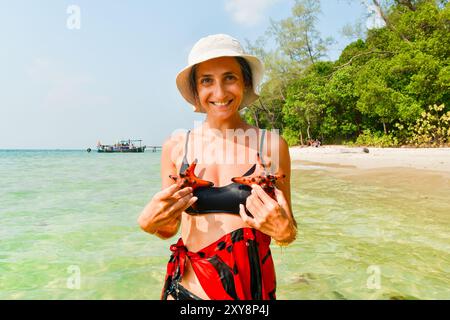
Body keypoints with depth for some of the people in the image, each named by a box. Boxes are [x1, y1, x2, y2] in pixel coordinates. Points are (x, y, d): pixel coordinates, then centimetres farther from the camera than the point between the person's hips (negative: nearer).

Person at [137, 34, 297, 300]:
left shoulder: (273, 145, -10)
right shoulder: (175, 146, -6)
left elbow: (288, 235, -2)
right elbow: (170, 229, 3)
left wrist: (284, 231, -24)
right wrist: (149, 223, -17)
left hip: (254, 288, -1)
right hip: (187, 287, 1)